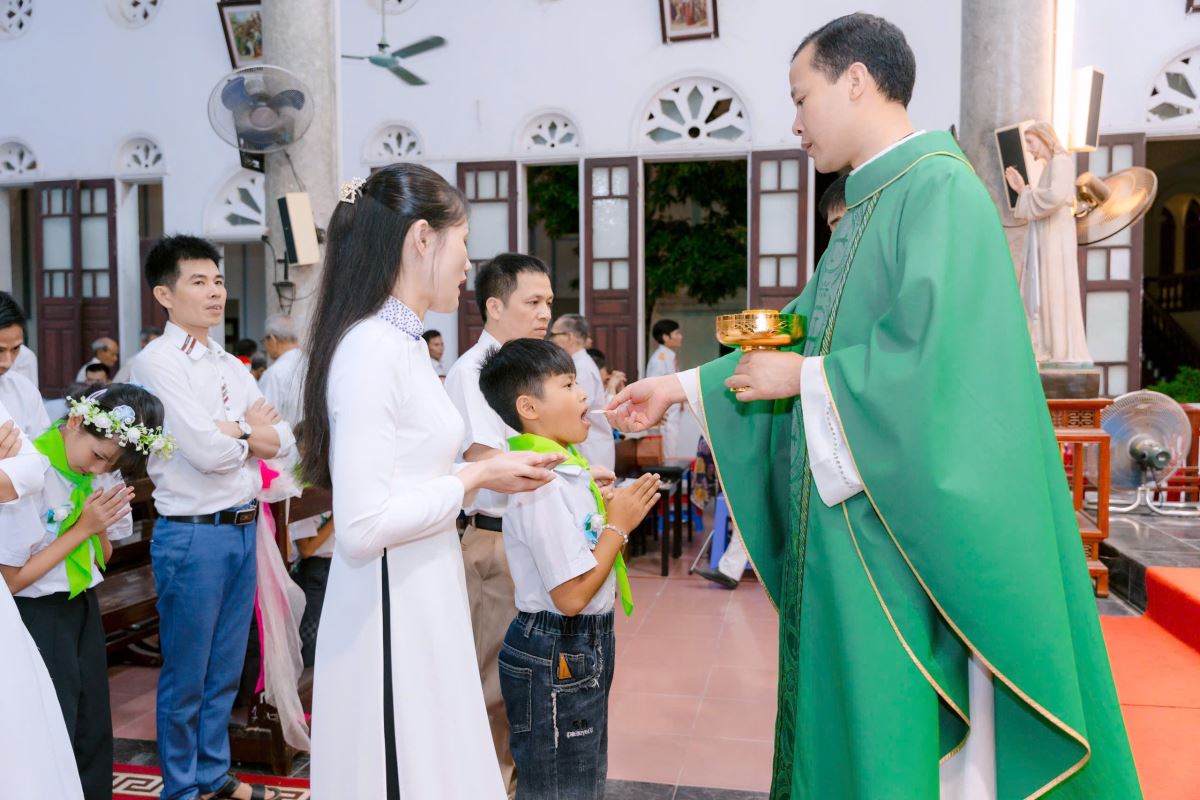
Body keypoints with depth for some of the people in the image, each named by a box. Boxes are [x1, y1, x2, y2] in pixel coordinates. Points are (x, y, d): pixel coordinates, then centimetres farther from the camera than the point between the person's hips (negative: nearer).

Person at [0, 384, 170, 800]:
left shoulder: (103, 473, -1)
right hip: (37, 617, -6)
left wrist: (102, 526, -11)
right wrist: (82, 528, -19)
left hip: (83, 609, 6)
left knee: (95, 734, 14)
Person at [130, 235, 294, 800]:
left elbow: (283, 440, 5)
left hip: (243, 529, 7)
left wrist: (232, 431, -12)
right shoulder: (157, 362, -11)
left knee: (225, 671, 18)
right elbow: (208, 452, -20)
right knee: (186, 677, 9)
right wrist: (252, 430, -2)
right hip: (192, 535, -7)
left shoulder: (231, 366, 12)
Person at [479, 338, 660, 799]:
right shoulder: (544, 485, -25)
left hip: (583, 648, 10)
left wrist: (615, 511, 4)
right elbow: (572, 596, -26)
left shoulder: (564, 472, 6)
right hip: (555, 656, -10)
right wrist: (618, 524, -17)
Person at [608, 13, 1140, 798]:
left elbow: (933, 347, -23)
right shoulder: (870, 205, 16)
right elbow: (794, 334, 18)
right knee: (845, 708, 17)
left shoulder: (941, 188, -12)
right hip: (847, 518, 9)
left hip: (906, 521, -9)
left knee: (900, 724, 2)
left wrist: (804, 377, -13)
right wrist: (682, 386, 15)